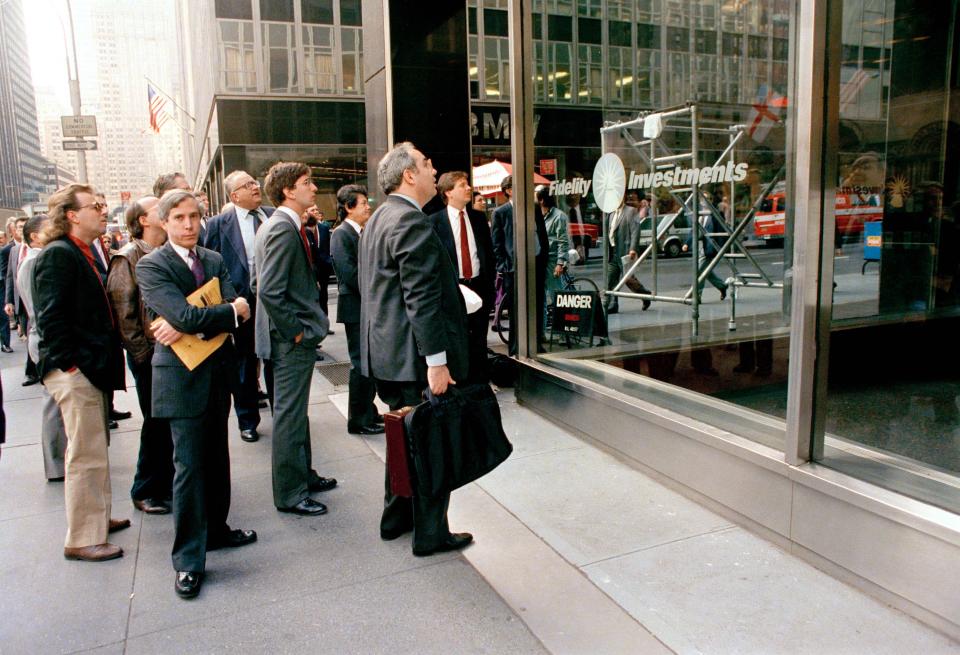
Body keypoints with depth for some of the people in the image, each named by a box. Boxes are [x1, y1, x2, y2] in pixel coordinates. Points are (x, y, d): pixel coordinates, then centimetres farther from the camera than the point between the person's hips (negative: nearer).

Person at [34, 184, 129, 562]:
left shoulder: (83, 254, 15)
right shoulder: (58, 254, -13)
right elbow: (51, 318, -19)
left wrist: (103, 361, 13)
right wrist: (73, 364, -18)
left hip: (91, 370, 10)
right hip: (74, 373, -10)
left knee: (95, 450, 19)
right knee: (86, 456, -2)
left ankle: (97, 518, 33)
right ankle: (82, 540, 10)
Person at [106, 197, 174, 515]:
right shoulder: (127, 258, -8)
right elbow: (122, 312, -12)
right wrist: (144, 353, -13)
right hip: (149, 354, -6)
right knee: (157, 422, 3)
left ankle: (169, 481, 28)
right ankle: (146, 491, 20)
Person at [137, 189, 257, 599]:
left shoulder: (214, 260, 10)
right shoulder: (151, 266, -7)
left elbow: (238, 309, -4)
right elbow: (184, 315, -21)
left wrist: (189, 326, -16)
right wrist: (231, 311, -9)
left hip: (217, 372, 6)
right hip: (181, 377, -6)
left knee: (216, 459, 16)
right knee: (189, 466, -3)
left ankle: (215, 529, 33)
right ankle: (188, 561, 7)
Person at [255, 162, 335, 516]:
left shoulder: (279, 225, 12)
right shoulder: (283, 229, -19)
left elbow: (266, 284, 18)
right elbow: (271, 291, -26)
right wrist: (296, 331, -17)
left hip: (295, 338, 11)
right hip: (292, 340, -11)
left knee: (295, 411, 20)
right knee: (290, 414, 0)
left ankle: (303, 475, 35)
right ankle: (289, 494, 12)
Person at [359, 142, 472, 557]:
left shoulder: (377, 220, 14)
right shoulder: (413, 223, -18)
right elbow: (422, 299, -23)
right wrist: (437, 361, -22)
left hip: (387, 352, 10)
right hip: (414, 355, -10)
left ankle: (396, 517, 34)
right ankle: (430, 533, 15)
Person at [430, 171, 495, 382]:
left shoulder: (478, 218, 9)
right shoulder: (435, 221, -5)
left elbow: (489, 252, 12)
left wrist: (489, 284, 6)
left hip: (479, 287, 4)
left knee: (479, 340, 10)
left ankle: (481, 383, 21)